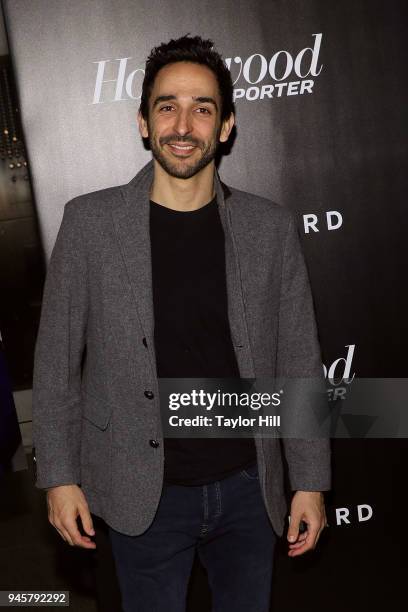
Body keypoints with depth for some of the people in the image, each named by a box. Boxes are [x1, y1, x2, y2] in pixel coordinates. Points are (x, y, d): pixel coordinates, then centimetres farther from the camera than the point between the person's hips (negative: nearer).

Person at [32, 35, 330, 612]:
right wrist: (60, 476, -3)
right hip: (145, 495, -1)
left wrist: (311, 481, 1)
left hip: (247, 488, 2)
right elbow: (56, 361, -2)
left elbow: (299, 363, 1)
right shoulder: (90, 221, -7)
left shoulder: (271, 228, -4)